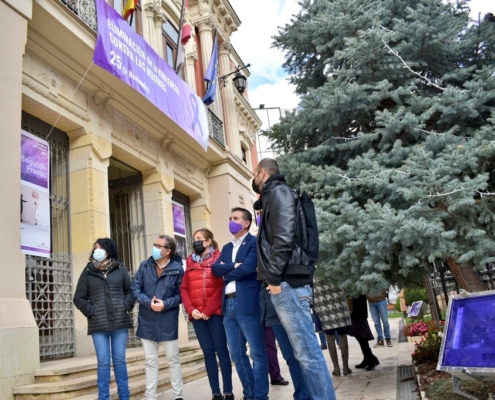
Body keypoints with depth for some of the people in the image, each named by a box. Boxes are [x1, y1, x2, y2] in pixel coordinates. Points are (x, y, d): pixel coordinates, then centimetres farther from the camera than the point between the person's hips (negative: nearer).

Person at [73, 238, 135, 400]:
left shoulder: (120, 269, 6)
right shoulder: (88, 271, 5)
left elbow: (130, 290, 10)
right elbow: (79, 298, 7)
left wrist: (125, 307, -4)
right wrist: (91, 312, -5)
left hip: (120, 322, 1)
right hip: (98, 324, 0)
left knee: (119, 360, 7)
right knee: (103, 362, 0)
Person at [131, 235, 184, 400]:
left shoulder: (177, 268, -9)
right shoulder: (145, 266, 1)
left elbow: (181, 294, -6)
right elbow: (135, 288, -2)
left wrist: (165, 304, -20)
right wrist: (149, 302, -16)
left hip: (168, 321, -3)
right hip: (147, 321, 3)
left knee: (173, 359, 9)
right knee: (150, 361, 12)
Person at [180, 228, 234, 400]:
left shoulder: (218, 258, 0)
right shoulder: (190, 262, 15)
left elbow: (222, 286, -9)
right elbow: (184, 288, 10)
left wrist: (208, 310, -13)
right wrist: (190, 309, -4)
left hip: (215, 313, -4)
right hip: (197, 314, 4)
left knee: (221, 350, 0)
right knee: (208, 352, 7)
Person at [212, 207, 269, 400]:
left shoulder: (255, 242, 0)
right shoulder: (227, 247, 21)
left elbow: (247, 268, -14)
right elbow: (216, 269, 7)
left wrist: (227, 274, 0)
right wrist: (233, 266, -9)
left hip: (247, 303, -7)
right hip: (228, 304, 7)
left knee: (256, 353, -1)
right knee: (237, 354, 11)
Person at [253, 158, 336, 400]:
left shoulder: (278, 191, -5)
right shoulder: (272, 196, 24)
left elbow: (283, 237, -18)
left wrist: (274, 277, -16)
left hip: (287, 283, -10)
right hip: (285, 283, 10)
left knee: (308, 352, -7)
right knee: (304, 352, 11)